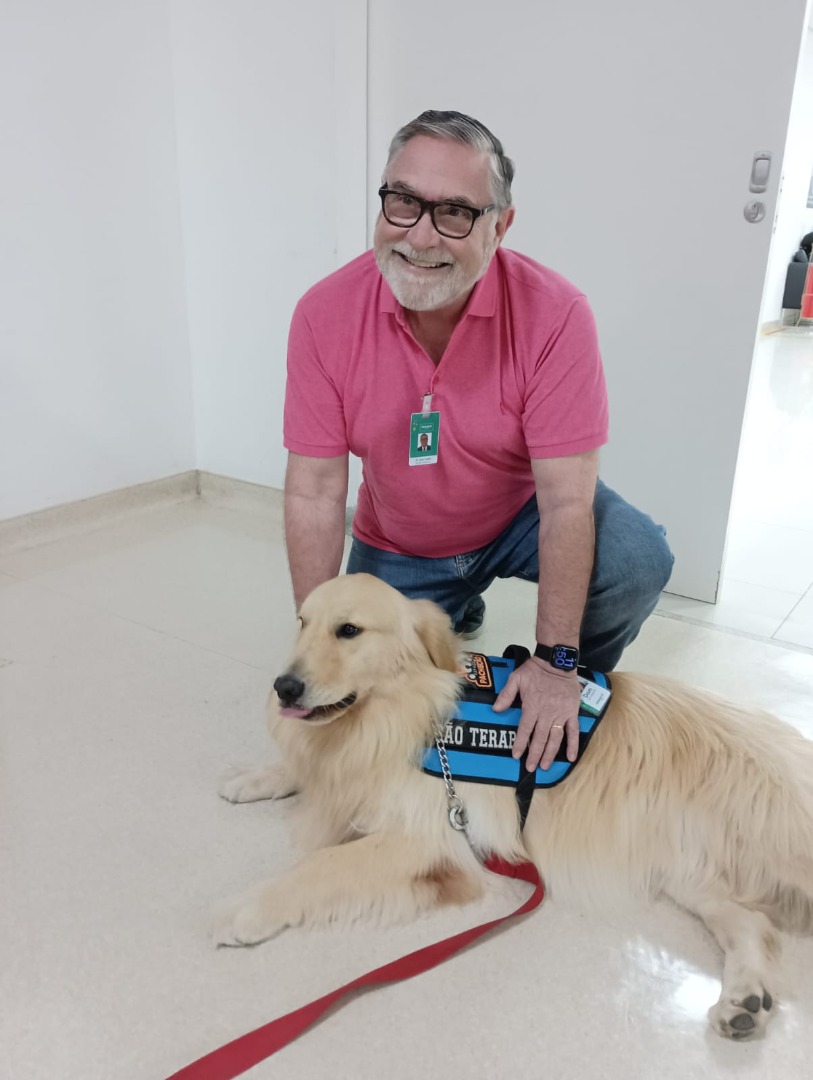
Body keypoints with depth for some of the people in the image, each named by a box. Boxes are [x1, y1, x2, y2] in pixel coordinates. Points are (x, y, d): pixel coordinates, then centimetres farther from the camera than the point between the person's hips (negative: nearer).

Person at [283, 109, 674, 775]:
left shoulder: (555, 315, -26)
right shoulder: (325, 315, -20)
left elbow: (567, 499, -26)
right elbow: (314, 490, -18)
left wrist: (554, 662, -27)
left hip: (522, 515, -1)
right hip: (396, 545, 2)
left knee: (637, 560, -29)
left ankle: (579, 691, 5)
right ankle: (458, 614, 28)